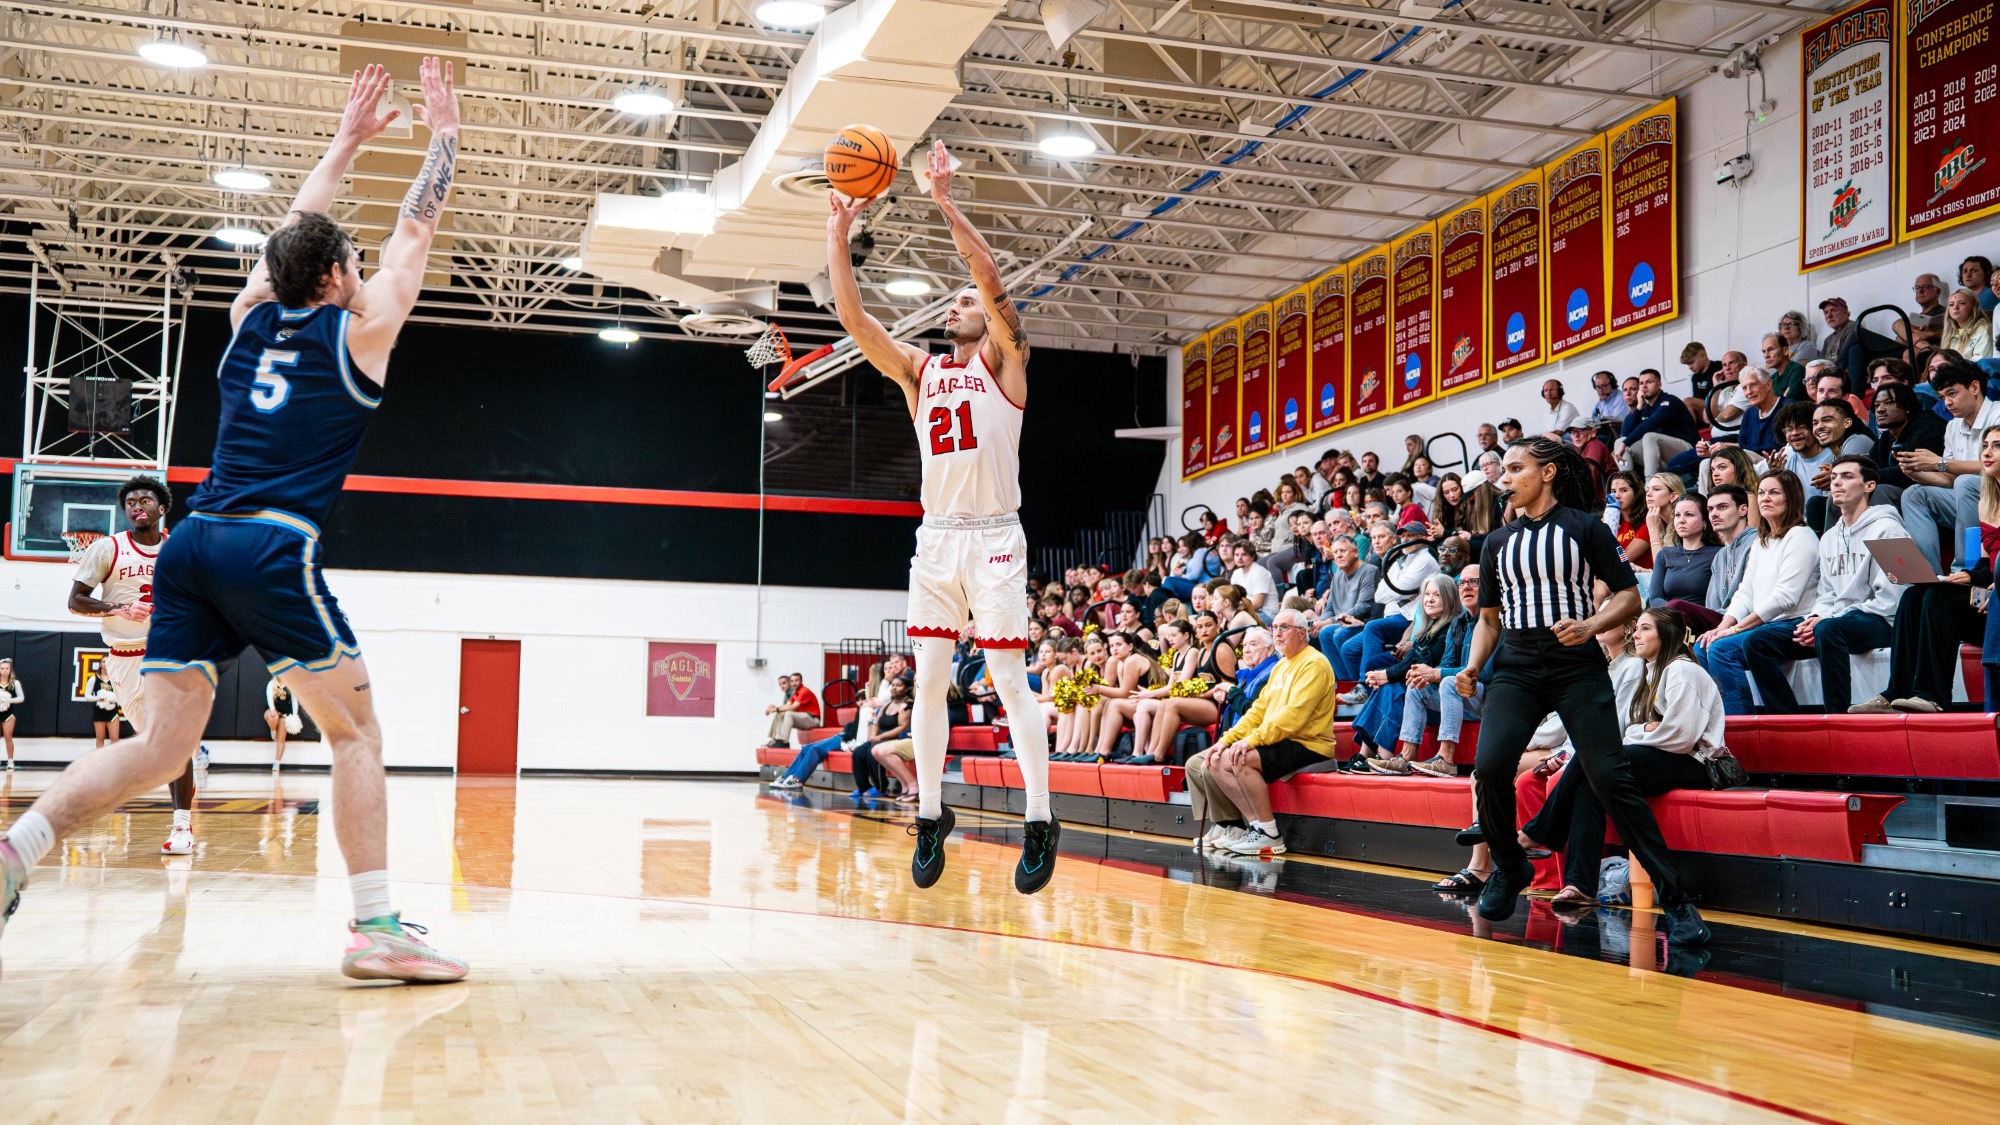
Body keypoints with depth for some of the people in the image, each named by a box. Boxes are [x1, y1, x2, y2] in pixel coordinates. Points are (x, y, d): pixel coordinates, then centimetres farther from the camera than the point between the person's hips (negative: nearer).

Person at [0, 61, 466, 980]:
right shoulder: (358, 329, 5)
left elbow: (295, 238, 35)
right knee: (357, 732, 2)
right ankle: (377, 931, -5)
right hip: (273, 551, -6)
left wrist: (347, 142, 44)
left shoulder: (251, 318, 19)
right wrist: (444, 135, 26)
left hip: (195, 544, 6)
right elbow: (415, 233, 14)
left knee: (161, 745, 7)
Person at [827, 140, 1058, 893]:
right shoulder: (919, 370, 15)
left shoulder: (1003, 360, 3)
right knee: (929, 680, 4)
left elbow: (990, 276, -13)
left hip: (993, 538, -5)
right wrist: (838, 234, 3)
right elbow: (852, 316, 7)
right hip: (936, 538, 5)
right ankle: (930, 813, 13)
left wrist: (945, 201, -15)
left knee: (1011, 681, -6)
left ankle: (1039, 822, -1)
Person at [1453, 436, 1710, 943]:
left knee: (1610, 777, -14)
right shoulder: (1497, 543, 16)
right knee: (1489, 766, -18)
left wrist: (1590, 626, -17)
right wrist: (1472, 667, 6)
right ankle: (1509, 867, 8)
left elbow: (1628, 595, 2)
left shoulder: (1586, 528, 3)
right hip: (1516, 669, 4)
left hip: (1578, 668, -3)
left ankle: (1674, 898, -6)